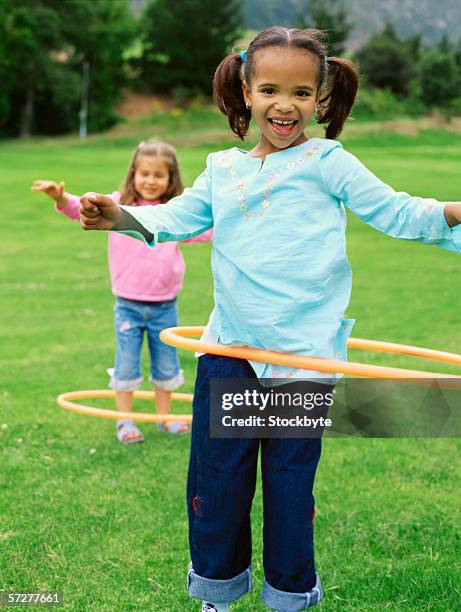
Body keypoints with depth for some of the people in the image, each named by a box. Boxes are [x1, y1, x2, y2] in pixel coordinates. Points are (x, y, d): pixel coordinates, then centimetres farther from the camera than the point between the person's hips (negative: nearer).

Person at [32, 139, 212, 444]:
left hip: (164, 306, 2)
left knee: (166, 365, 13)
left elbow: (206, 231, 6)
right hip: (128, 304, -2)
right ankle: (125, 421, 20)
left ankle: (165, 417, 30)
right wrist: (62, 197, -33)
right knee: (127, 366, 5)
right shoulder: (119, 205, -4)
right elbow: (85, 209, -14)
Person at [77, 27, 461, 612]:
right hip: (230, 347, 4)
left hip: (303, 354, -4)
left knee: (290, 479, 8)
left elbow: (397, 212, -5)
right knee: (215, 475, 11)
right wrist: (118, 217, -5)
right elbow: (174, 219, 11)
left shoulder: (327, 163, -3)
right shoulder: (223, 168, 10)